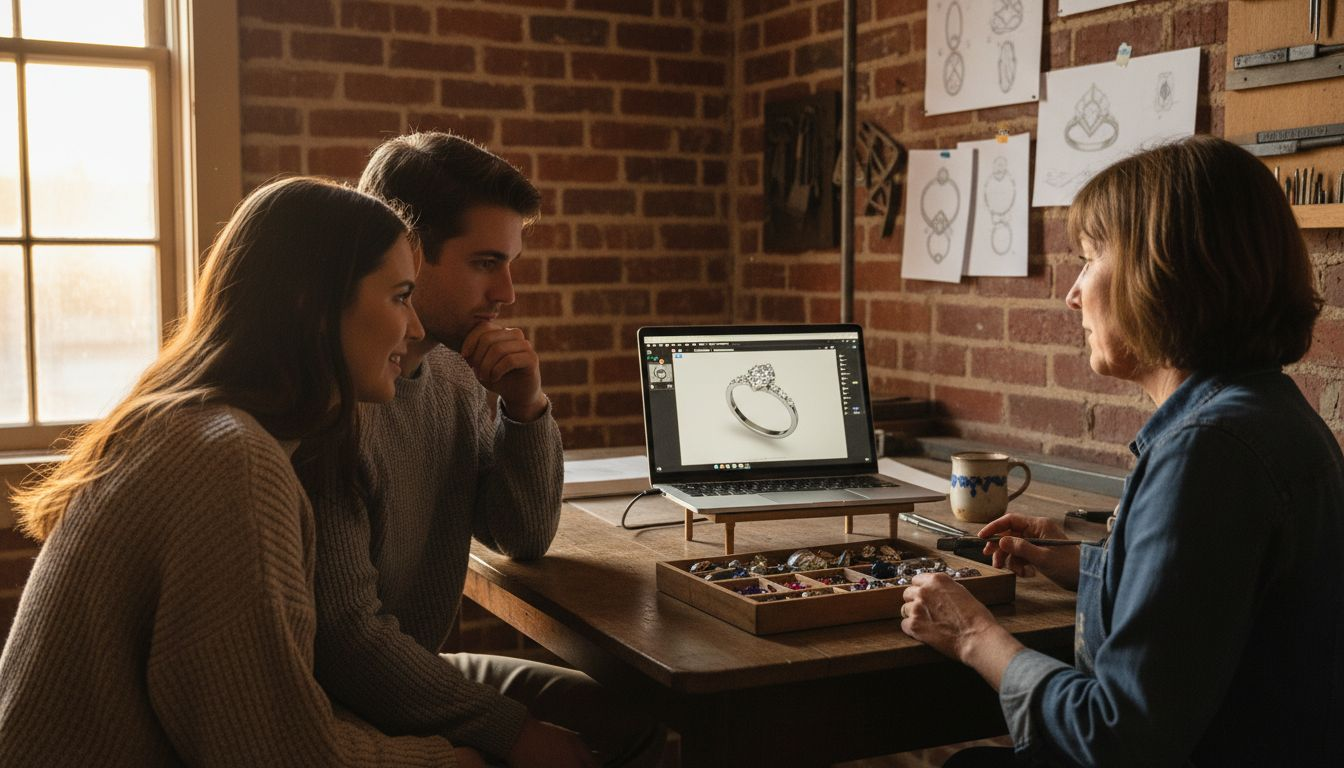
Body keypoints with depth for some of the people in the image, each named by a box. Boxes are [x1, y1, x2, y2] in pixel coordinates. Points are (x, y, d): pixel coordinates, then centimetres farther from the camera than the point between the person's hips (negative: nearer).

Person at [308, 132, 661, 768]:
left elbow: (525, 538, 7)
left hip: (421, 669, 8)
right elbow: (348, 634, -25)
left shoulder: (454, 375, 0)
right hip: (342, 708, -8)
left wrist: (525, 407, -9)